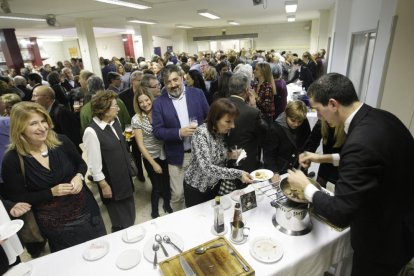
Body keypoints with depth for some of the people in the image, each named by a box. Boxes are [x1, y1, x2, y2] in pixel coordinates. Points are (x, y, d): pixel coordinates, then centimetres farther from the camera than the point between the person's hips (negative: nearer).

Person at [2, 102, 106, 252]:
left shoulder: (61, 142, -12)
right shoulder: (12, 160, -16)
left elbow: (80, 163, 5)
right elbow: (16, 197, -9)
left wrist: (79, 177, -16)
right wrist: (51, 192, -21)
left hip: (86, 210, 2)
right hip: (54, 223, -2)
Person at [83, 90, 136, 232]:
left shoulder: (115, 121, -3)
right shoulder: (92, 132, -25)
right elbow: (94, 164, -19)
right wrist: (104, 185, -13)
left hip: (125, 178, 7)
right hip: (112, 184, -7)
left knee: (130, 218, 25)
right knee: (121, 225, 15)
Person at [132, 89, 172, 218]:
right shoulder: (136, 119, -12)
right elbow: (140, 145, -10)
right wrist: (153, 163, -9)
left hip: (165, 154, 3)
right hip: (150, 157, -2)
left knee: (167, 183, 13)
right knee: (157, 187, 9)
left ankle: (167, 205, 43)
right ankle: (154, 211, 37)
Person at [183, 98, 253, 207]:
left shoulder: (224, 132, -8)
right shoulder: (201, 134, -28)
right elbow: (206, 168, -37)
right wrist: (238, 174, -41)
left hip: (215, 185, 6)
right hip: (196, 187, -6)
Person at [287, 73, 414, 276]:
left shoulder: (361, 141, -36)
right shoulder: (382, 117, -7)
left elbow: (340, 214, -31)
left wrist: (305, 186, -16)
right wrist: (326, 158, 7)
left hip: (384, 240, -7)